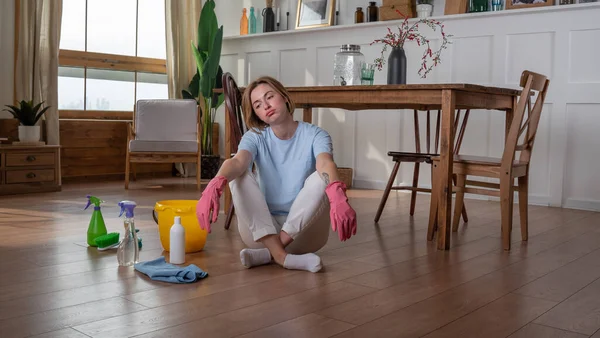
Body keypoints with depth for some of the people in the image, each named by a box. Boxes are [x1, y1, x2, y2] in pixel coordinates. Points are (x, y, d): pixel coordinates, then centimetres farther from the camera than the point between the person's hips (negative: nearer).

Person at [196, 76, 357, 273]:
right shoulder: (254, 137, -1)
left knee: (323, 178, -27)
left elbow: (326, 165, -29)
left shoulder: (314, 135, -6)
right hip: (260, 229, 2)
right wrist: (214, 186, -48)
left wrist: (338, 197, -53)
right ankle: (280, 254, -33)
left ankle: (268, 253, -27)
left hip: (304, 230, -2)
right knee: (238, 176, -21)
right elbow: (237, 162, -24)